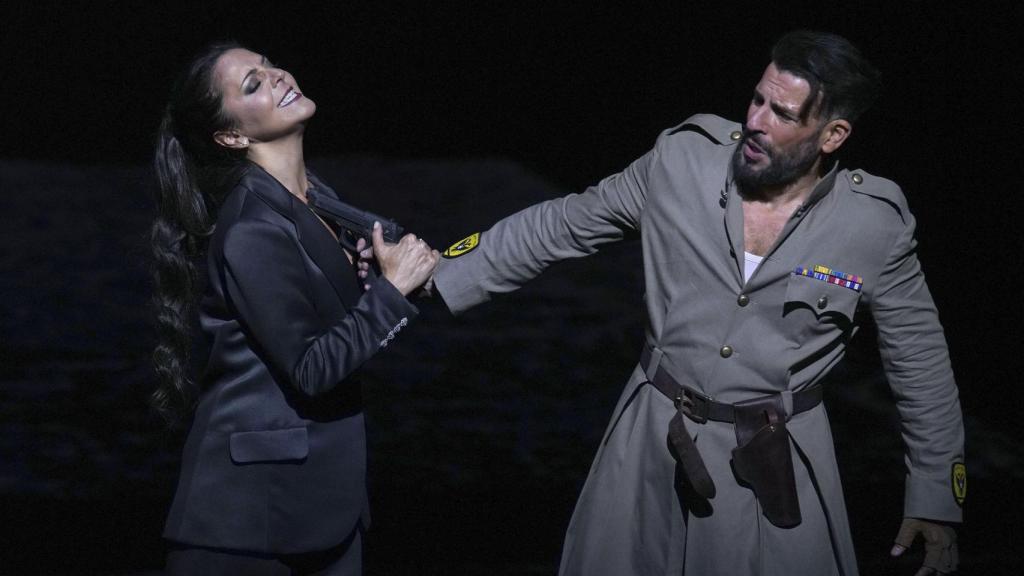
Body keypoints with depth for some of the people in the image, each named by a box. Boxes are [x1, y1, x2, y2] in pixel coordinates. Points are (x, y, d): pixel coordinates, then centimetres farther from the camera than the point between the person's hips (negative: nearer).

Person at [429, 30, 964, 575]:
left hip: (776, 463, -2)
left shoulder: (875, 226, -12)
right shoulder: (681, 160, -10)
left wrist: (936, 498, 3)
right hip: (655, 435, 2)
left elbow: (920, 361, -1)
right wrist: (436, 280, -2)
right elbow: (557, 226, 1)